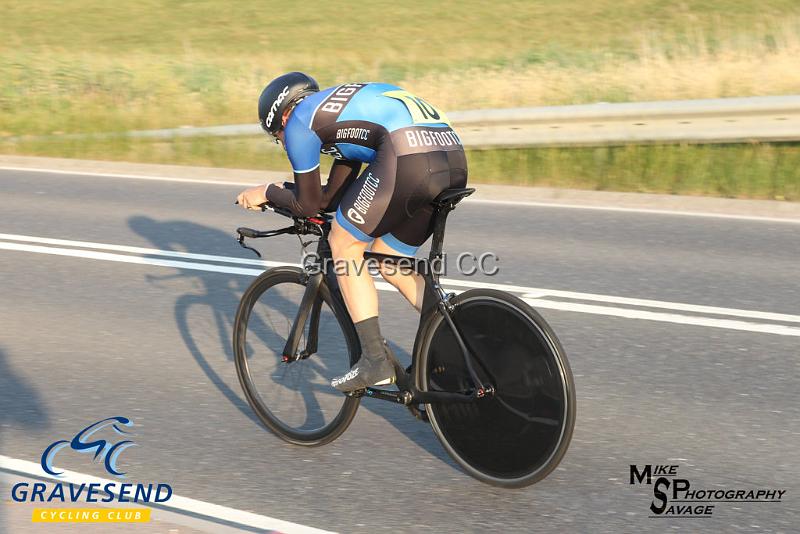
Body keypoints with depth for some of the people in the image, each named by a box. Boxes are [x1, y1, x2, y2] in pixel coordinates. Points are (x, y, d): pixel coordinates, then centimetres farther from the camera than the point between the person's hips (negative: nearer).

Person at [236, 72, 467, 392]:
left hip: (409, 155, -9)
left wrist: (266, 193, 32)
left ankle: (375, 361, 8)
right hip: (455, 160, 9)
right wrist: (282, 193, 45)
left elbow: (308, 205, 16)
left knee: (343, 245, 10)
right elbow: (332, 197, 38)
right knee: (386, 261, 21)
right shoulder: (340, 107, 36)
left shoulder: (299, 120, 12)